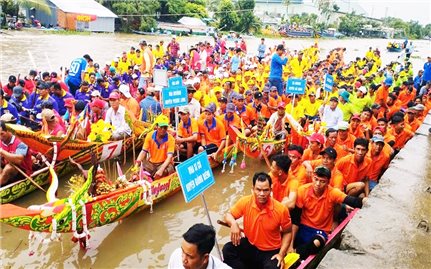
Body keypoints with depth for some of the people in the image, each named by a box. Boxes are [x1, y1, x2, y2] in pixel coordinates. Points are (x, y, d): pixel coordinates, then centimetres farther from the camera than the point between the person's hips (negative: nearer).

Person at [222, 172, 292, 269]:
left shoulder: (281, 209, -20)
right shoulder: (245, 202, -16)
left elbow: (287, 232, -3)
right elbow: (228, 215, -1)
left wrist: (281, 254, -12)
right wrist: (233, 223, -24)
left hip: (271, 251, -3)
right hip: (249, 245, 3)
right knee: (227, 250, -22)